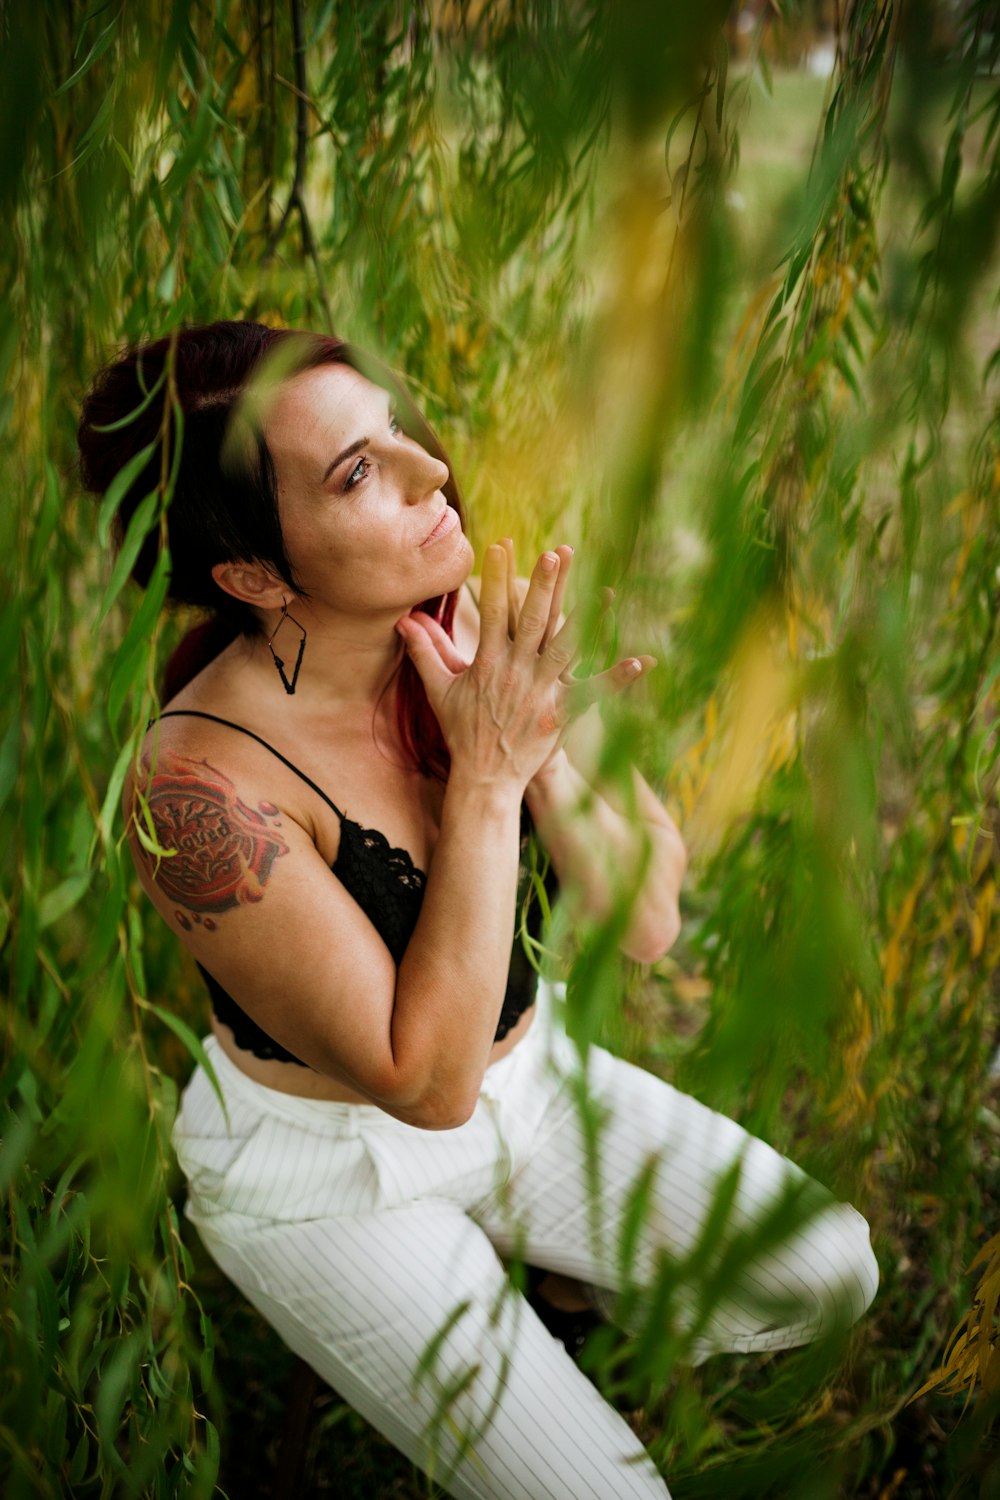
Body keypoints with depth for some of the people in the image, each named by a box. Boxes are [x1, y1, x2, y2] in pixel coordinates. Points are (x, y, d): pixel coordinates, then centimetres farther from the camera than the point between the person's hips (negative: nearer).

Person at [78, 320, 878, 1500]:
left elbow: (644, 923, -14)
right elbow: (426, 1081, -30)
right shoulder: (199, 789, -34)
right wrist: (488, 772, -33)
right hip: (327, 1167, -5)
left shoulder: (489, 636, -17)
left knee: (830, 1277, 4)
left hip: (524, 1074, 5)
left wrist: (547, 740, -31)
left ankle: (561, 1272, 25)